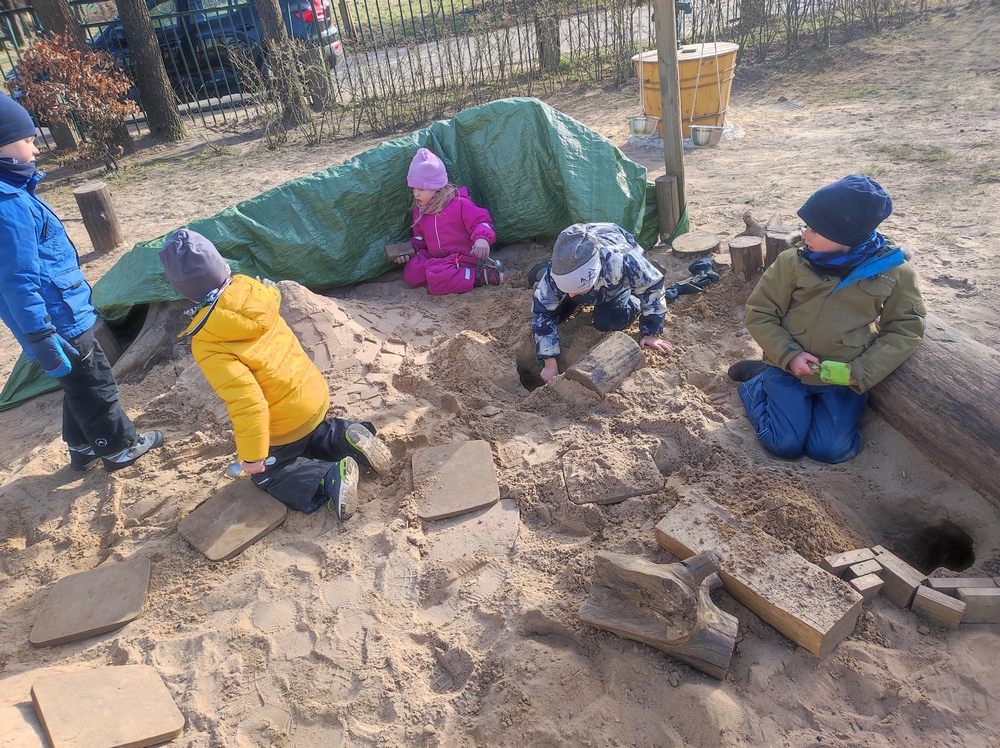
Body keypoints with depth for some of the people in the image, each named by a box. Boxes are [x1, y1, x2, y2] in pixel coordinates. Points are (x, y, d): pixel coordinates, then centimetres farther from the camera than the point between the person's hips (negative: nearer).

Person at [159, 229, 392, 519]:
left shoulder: (207, 345, -28)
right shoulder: (249, 288, -13)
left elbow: (246, 402, -30)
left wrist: (251, 455, -19)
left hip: (285, 422, -6)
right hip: (315, 393, 6)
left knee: (267, 476, 21)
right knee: (312, 436, 37)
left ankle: (329, 479, -4)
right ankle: (347, 436, 7)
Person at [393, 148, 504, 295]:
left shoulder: (459, 204, -13)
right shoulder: (420, 210, 9)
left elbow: (480, 221, -14)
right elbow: (420, 237, 20)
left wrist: (482, 238, -36)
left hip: (461, 256, -8)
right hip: (435, 257, 8)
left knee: (436, 282, -33)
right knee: (411, 275, -15)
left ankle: (484, 275, -20)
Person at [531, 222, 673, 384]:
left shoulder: (623, 262, -49)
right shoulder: (555, 273, -41)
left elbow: (653, 287, -29)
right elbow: (542, 314, -28)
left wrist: (651, 334, -21)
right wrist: (550, 364, -27)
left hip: (619, 281, -2)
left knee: (605, 322, -20)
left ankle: (635, 302, 10)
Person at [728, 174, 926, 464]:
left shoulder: (893, 271, -11)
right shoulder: (792, 263, -13)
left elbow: (905, 330, -4)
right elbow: (759, 314, -6)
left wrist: (862, 372, -16)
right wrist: (788, 356, -19)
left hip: (844, 377, 1)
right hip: (789, 365, -1)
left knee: (828, 450, -7)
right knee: (785, 444, -8)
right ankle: (758, 381, 19)